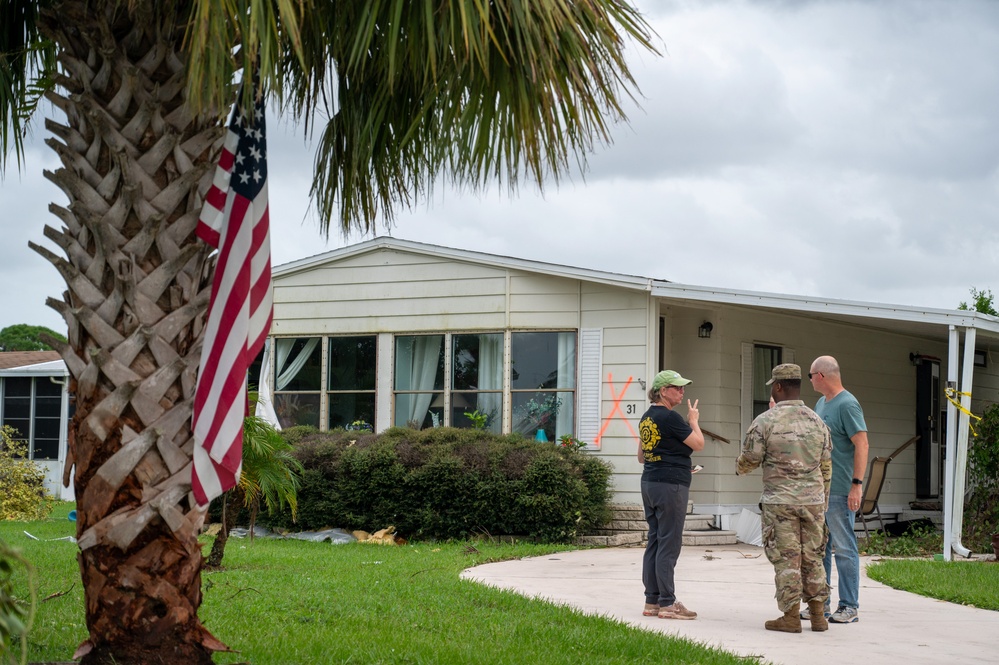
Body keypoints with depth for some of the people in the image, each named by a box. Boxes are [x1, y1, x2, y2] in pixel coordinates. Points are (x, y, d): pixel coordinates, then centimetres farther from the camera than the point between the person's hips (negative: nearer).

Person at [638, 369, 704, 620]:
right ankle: (667, 603, -5)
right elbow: (699, 444, -10)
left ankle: (651, 601, 14)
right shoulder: (670, 418, -15)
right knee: (669, 545, -6)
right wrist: (693, 420, 5)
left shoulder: (646, 417, 12)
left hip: (649, 483, 9)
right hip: (671, 486, -9)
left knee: (654, 542, 11)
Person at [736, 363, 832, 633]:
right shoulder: (816, 421, 7)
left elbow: (750, 459, -4)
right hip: (813, 500, 4)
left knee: (786, 559, 0)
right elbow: (826, 467, 11)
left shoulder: (765, 421, -8)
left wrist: (740, 468, 20)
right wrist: (823, 503, 20)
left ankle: (791, 616, 0)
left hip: (780, 502, -4)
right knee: (812, 558, 10)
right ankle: (818, 615, 11)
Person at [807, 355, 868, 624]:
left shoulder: (847, 405, -12)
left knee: (844, 548, -4)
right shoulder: (821, 403, 15)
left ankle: (849, 607, 1)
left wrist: (857, 484, -21)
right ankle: (820, 603, 19)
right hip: (817, 488, 9)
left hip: (840, 491, -9)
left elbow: (862, 445, -16)